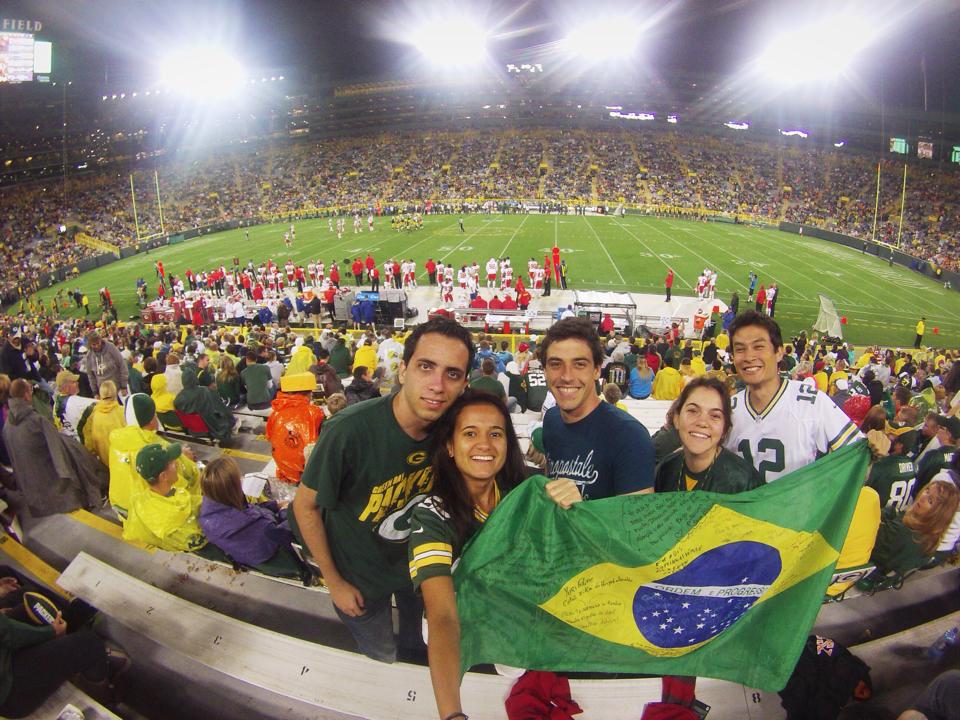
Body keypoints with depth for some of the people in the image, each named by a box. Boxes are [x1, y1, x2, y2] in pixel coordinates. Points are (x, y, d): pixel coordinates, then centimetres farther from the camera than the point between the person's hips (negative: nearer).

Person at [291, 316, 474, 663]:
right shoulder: (350, 429, -36)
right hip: (360, 572, -4)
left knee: (420, 646, 29)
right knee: (381, 660, 21)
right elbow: (305, 505, -21)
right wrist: (333, 582, -13)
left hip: (417, 560, 4)